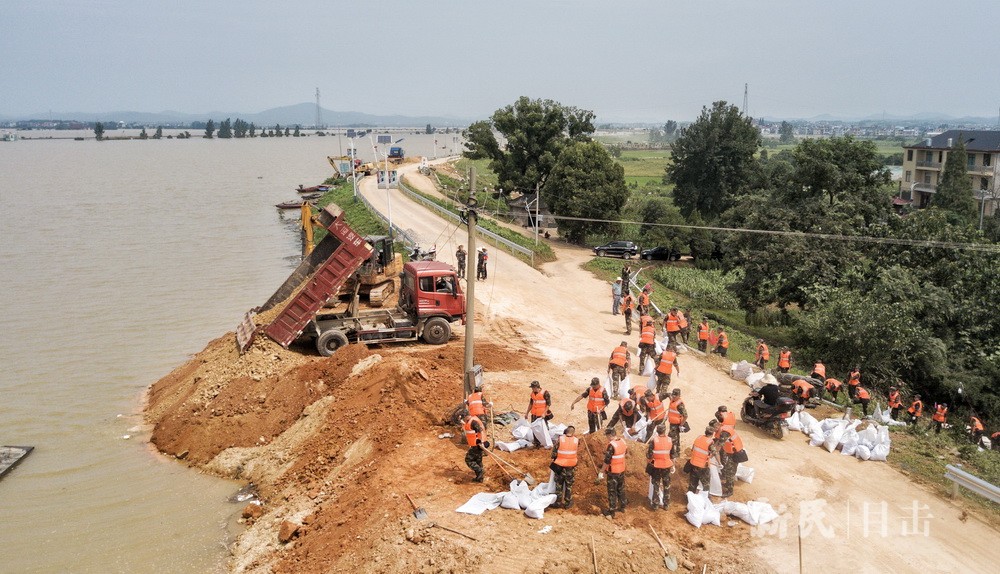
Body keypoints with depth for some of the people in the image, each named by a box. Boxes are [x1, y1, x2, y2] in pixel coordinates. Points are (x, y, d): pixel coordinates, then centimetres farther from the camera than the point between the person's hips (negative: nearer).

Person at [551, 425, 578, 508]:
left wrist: (554, 458, 9)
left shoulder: (560, 439, -15)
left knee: (559, 485, 15)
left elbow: (554, 452, -10)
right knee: (569, 486, 15)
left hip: (559, 466, -1)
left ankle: (558, 503, 20)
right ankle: (567, 503, 22)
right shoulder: (576, 441, -10)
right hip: (571, 467, 1)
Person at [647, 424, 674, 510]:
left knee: (656, 486, 12)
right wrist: (672, 465, 15)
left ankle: (655, 504, 18)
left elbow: (649, 456, -15)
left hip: (656, 467, -2)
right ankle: (666, 504, 25)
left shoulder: (653, 440, -17)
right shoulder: (670, 440, -8)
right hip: (667, 466, 2)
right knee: (666, 486, 16)